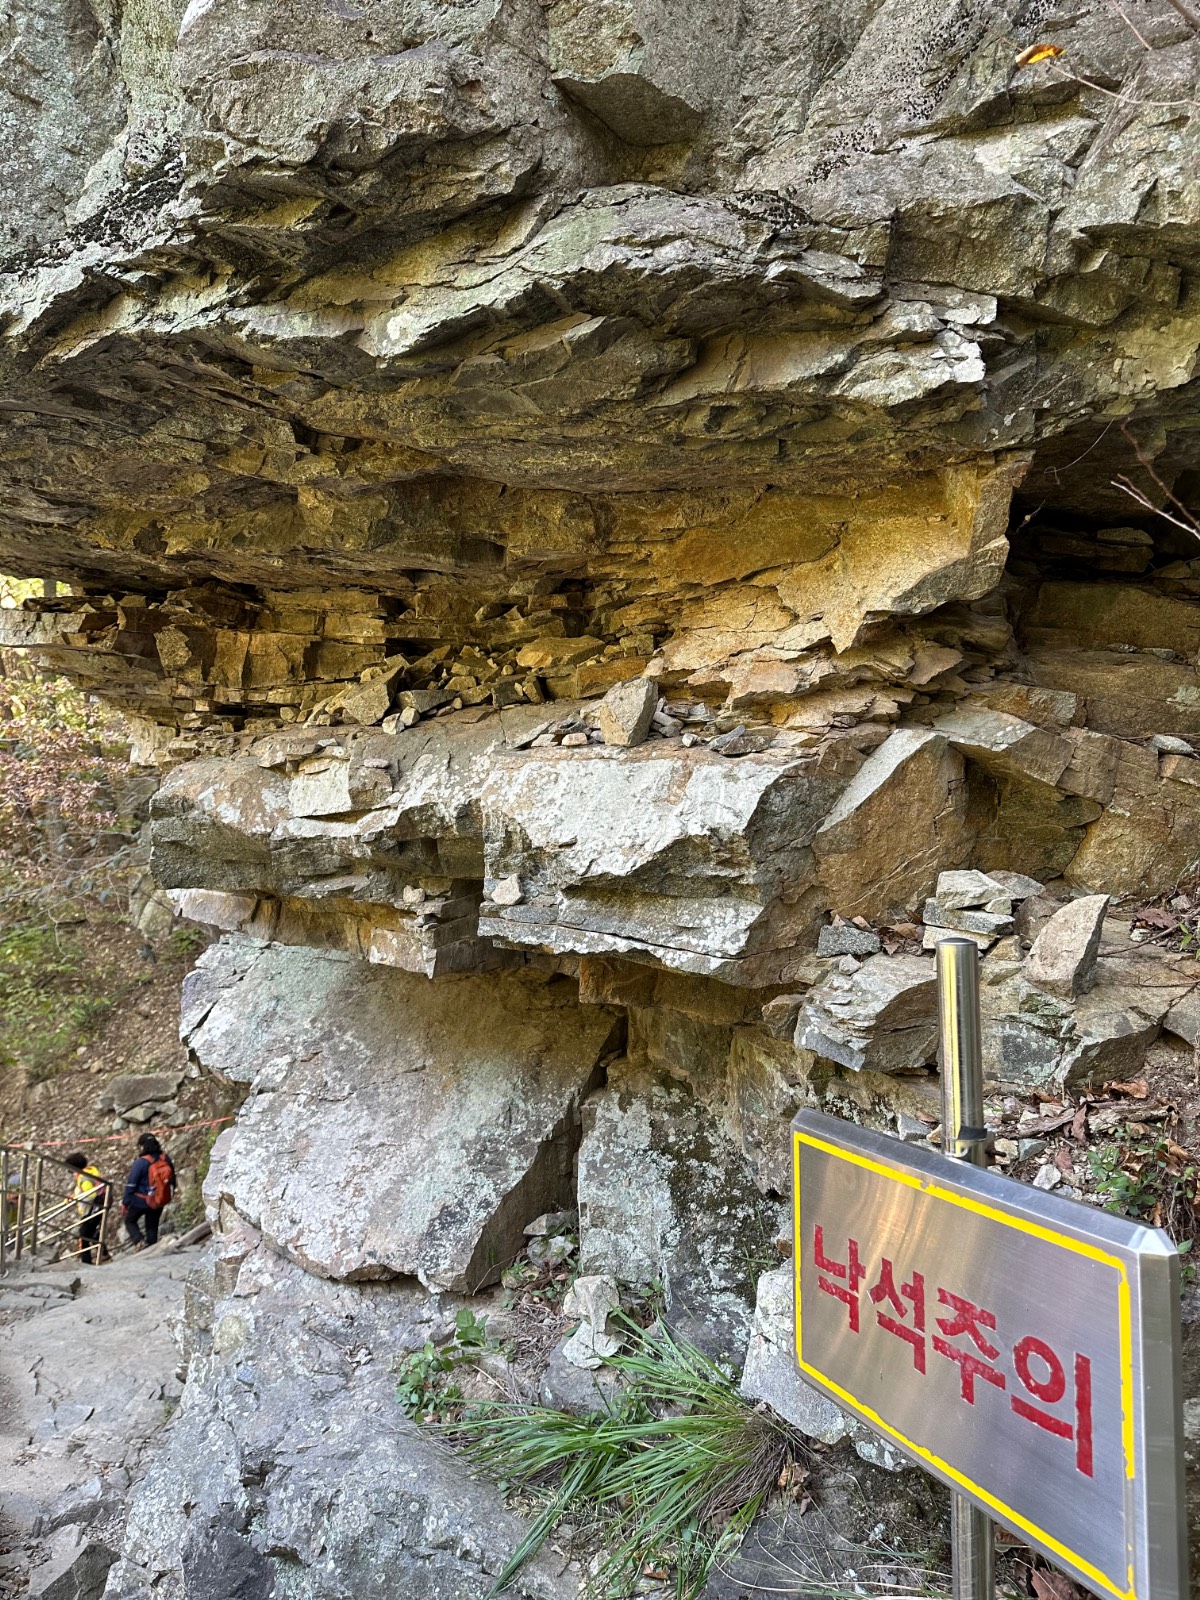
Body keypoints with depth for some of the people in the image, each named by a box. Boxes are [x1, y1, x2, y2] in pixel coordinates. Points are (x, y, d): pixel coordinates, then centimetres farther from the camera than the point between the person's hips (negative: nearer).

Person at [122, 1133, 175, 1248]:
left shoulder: (140, 1163, -22)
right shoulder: (166, 1159, -6)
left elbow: (131, 1185, -14)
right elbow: (172, 1180, 7)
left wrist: (125, 1203, -2)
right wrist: (167, 1196, 22)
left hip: (141, 1201, -5)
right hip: (159, 1201, 5)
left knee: (130, 1221, 18)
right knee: (152, 1227, 19)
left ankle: (139, 1240, -5)